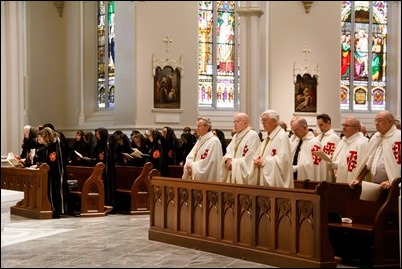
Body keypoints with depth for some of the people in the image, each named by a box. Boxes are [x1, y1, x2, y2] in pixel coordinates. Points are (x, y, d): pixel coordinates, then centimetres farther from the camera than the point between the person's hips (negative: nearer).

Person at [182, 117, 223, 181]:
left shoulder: (214, 141, -11)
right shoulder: (200, 140, 16)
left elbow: (208, 162, -18)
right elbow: (190, 156, 14)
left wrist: (192, 165, -12)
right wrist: (189, 164, -8)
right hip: (197, 178, 8)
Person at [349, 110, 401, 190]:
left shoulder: (398, 137, -11)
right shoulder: (375, 137, 15)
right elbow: (367, 162, 21)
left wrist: (392, 181, -22)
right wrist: (358, 179, 14)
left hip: (388, 186, -8)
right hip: (374, 185, 8)